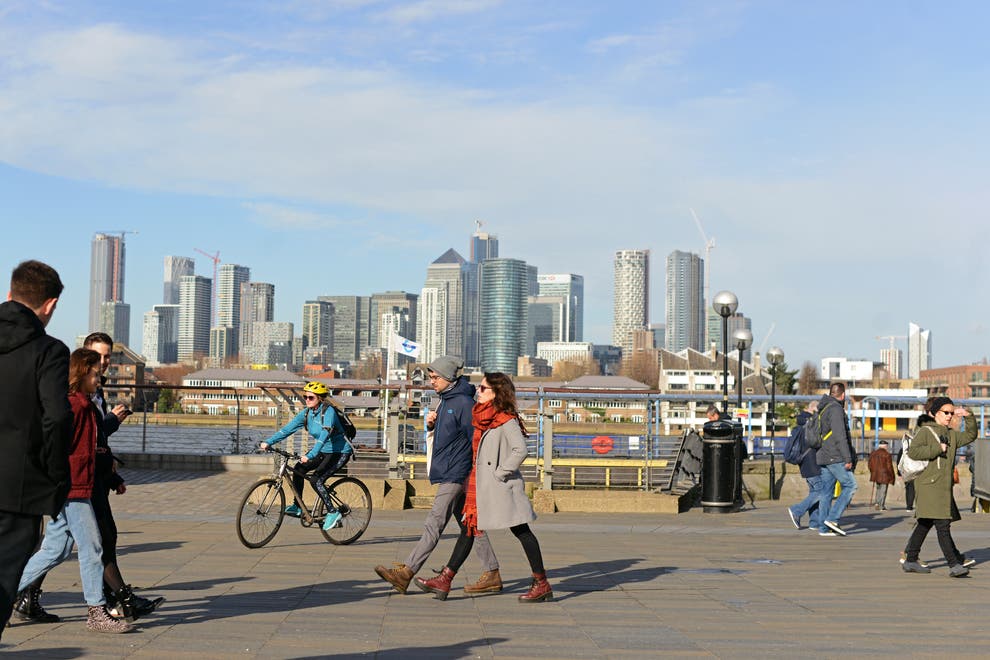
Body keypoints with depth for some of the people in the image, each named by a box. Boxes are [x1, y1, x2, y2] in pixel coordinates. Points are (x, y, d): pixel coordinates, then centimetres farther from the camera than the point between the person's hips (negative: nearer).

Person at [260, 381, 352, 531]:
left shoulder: (328, 412, -23)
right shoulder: (306, 413, -2)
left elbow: (324, 435, -36)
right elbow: (288, 428, -6)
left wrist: (310, 455, -47)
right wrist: (268, 442, -17)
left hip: (339, 452, -7)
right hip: (322, 450, 7)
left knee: (316, 480, -22)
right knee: (298, 469, -10)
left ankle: (333, 513, -8)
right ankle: (297, 506, 3)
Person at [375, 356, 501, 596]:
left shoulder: (464, 402, -14)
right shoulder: (446, 400, 15)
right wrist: (431, 424, 3)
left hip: (456, 475, -10)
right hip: (447, 474, 10)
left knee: (434, 524, -8)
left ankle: (406, 572, -9)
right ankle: (492, 576, 15)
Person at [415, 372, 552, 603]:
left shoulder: (506, 420, -14)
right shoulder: (483, 418, 14)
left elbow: (520, 450, -24)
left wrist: (501, 472, -20)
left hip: (501, 486, -9)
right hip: (482, 486, 9)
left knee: (521, 531, -1)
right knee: (468, 528, 8)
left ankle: (542, 584, 7)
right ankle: (444, 581, 9)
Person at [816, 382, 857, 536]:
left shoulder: (822, 410, 18)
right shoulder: (836, 409, -11)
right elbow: (840, 436, -19)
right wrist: (848, 459, -18)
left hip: (824, 457, 9)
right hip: (835, 458, -9)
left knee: (826, 492, 7)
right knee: (850, 486, -5)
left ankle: (825, 528, 5)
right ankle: (833, 518, -12)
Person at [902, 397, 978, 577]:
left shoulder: (951, 434, 18)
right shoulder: (925, 431, -5)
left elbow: (970, 435, 26)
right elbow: (913, 451, -17)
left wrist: (968, 416, 13)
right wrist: (937, 449, -15)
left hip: (944, 487, 8)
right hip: (930, 486, -8)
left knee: (925, 524, 12)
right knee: (942, 525, -13)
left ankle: (910, 561, 18)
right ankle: (954, 564, -17)